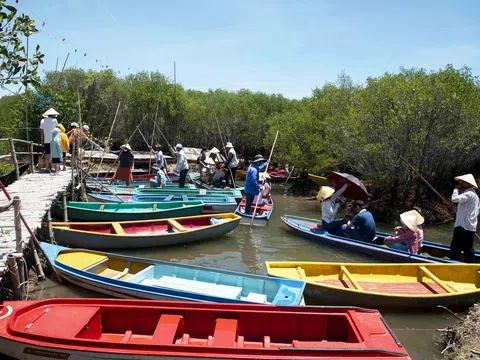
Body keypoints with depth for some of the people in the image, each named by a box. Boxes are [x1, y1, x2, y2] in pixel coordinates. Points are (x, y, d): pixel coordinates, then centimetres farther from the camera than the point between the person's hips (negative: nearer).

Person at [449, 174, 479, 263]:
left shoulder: (469, 194, -14)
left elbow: (454, 199, -27)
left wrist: (456, 189, -10)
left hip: (463, 226, -10)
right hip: (470, 226, 10)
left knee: (455, 248, -5)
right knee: (468, 249, 12)